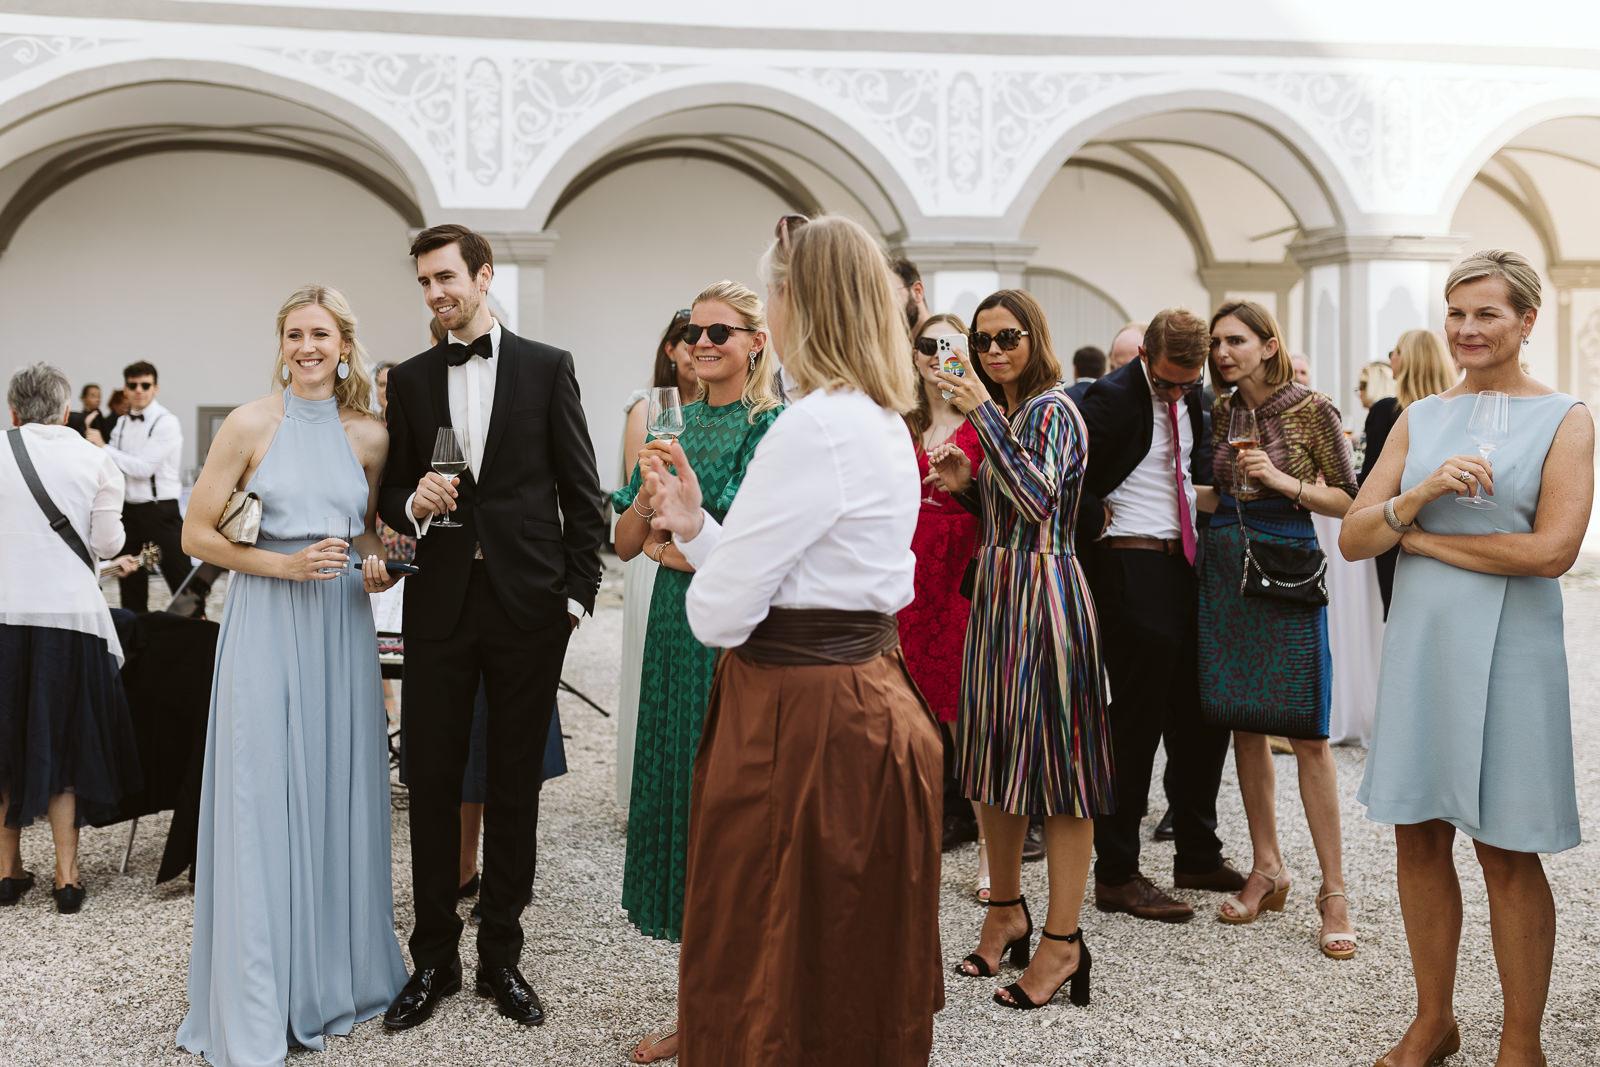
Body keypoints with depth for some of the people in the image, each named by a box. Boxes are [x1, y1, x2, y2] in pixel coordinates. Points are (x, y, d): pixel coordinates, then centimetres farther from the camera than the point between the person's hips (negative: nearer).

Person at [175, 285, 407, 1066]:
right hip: (266, 626, -3)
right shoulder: (250, 425, -4)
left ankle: (336, 970, 26)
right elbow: (196, 534, -4)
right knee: (263, 803, -1)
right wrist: (284, 565, -14)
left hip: (342, 627, 4)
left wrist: (378, 563, -1)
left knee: (339, 793, 9)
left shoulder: (368, 436, 6)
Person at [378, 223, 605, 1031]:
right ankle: (434, 959, 19)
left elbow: (582, 493, 2)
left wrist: (578, 592, -4)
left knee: (515, 784, 7)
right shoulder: (408, 380, 10)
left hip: (527, 602, -2)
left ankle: (501, 957, 20)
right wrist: (413, 504, -10)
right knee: (432, 782, 5)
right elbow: (390, 493, 14)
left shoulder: (547, 368, 3)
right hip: (440, 602, 2)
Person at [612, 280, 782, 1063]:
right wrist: (649, 493, -10)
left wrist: (671, 551, -6)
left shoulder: (776, 427, -7)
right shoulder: (676, 427, 13)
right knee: (677, 802, 10)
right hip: (677, 638, 7)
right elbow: (624, 543, 9)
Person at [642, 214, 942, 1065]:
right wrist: (695, 526, 12)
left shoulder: (815, 428, -20)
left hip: (800, 724, -10)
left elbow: (719, 613, -17)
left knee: (775, 977, 4)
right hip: (866, 699, 10)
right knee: (857, 968, 20)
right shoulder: (885, 423, 11)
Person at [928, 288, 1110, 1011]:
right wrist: (967, 484, 3)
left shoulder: (1052, 410, -10)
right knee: (994, 757, 14)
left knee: (1055, 758, -4)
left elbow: (1040, 500, -25)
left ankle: (1062, 940, 3)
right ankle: (1006, 911, 28)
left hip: (1044, 591, -9)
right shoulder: (1001, 415, 16)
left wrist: (983, 416, -26)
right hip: (996, 589, 9)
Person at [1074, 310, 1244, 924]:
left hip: (1185, 562, 8)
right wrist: (1100, 522, -12)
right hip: (1133, 568, -8)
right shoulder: (1112, 398, -13)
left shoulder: (1192, 397, 11)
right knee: (1137, 719, -4)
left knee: (1203, 713, 13)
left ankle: (1199, 856, 27)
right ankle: (1116, 875, 8)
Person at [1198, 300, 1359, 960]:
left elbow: (1349, 501, -3)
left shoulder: (1312, 409, -4)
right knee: (1245, 725, 9)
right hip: (1224, 565, 5)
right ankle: (1267, 869, 21)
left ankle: (1333, 890, 3)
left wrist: (1286, 483, -14)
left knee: (1307, 734, -6)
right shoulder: (1220, 412, 10)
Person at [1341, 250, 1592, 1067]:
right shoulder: (1419, 418, 10)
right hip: (1419, 645, 4)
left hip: (1508, 653, -4)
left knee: (1506, 855, 4)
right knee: (1419, 840, 10)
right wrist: (1421, 494, -15)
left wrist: (1422, 538, -9)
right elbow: (1352, 539, 2)